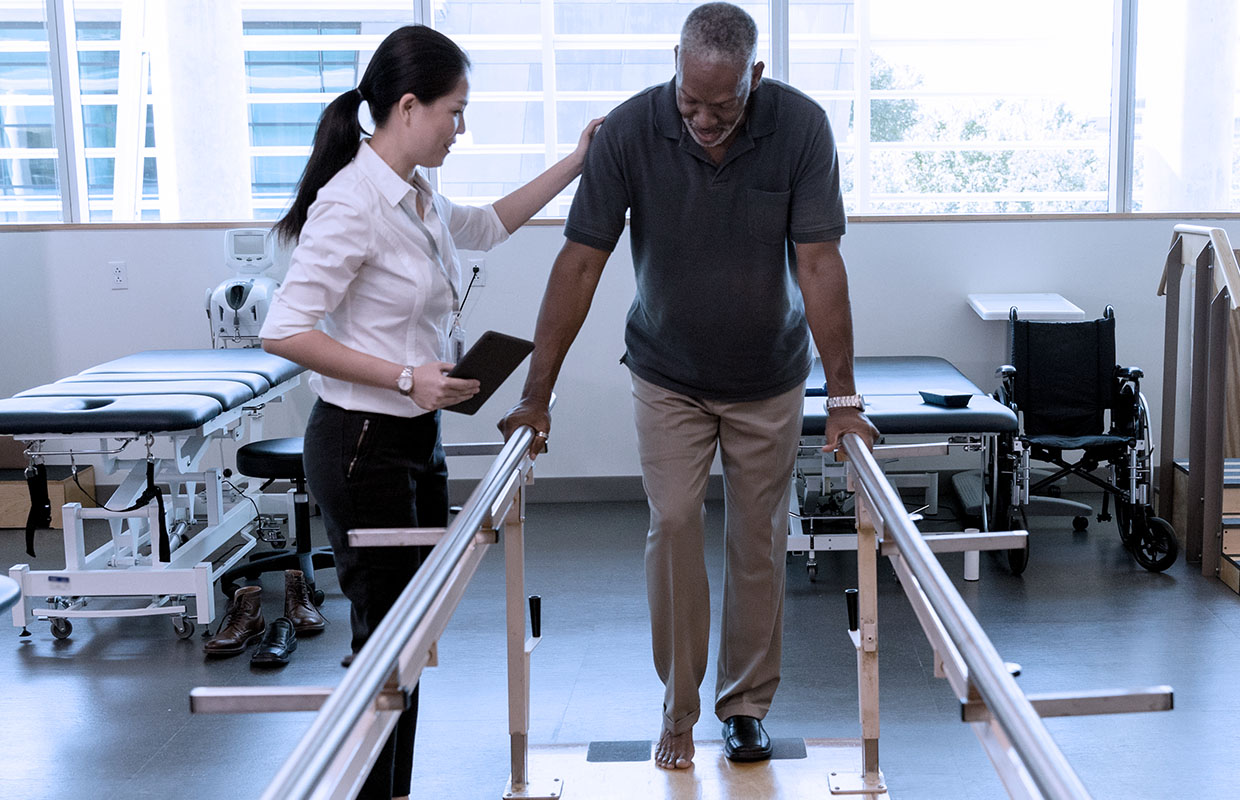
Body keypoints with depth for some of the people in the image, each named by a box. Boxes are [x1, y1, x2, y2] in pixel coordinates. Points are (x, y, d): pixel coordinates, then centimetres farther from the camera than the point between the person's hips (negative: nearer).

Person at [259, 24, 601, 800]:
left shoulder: (419, 197, 8)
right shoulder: (354, 203, -18)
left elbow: (490, 224, 29)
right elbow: (285, 331, -20)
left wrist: (575, 163, 26)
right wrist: (406, 377, -23)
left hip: (419, 440, 9)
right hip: (364, 445, -9)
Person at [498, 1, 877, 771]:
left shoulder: (801, 126, -20)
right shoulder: (631, 129, -20)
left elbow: (819, 262, -21)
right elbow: (581, 261, -18)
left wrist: (844, 397, -23)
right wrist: (537, 395, -18)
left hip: (769, 377, 1)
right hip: (668, 376, 0)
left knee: (760, 540, 6)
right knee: (674, 526, -8)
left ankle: (747, 705, 23)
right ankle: (679, 713, 9)